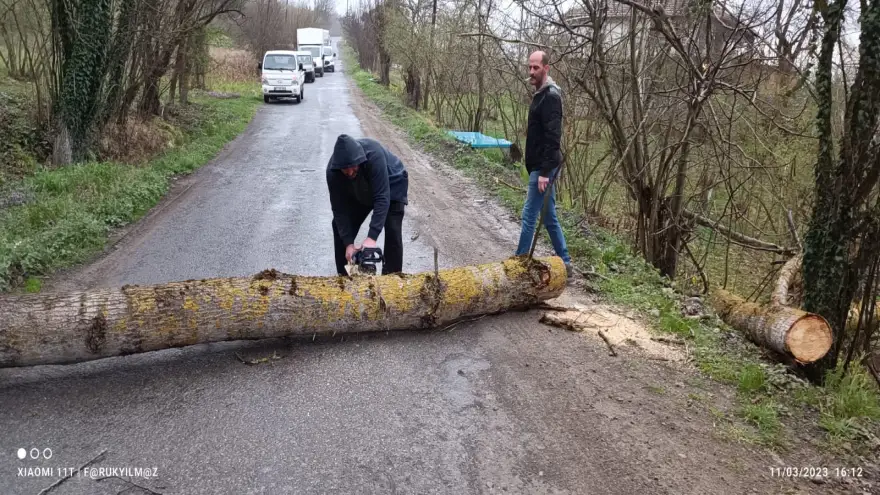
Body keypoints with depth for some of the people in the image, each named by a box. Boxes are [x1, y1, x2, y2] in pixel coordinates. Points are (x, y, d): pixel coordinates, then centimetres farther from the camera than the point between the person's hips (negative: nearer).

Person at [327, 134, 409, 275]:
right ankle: (343, 276, 10)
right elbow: (339, 208, -25)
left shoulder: (374, 155, -43)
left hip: (392, 185, -4)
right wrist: (348, 243, -32)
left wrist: (372, 237, -50)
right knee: (340, 226, -3)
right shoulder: (332, 171, -31)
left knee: (392, 230, -18)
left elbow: (382, 198, -44)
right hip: (359, 191, 4)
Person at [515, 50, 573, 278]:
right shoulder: (541, 94, 15)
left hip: (543, 167, -10)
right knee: (549, 217, 14)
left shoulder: (550, 96, -15)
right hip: (540, 166, 10)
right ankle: (564, 263, 21)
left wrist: (545, 171, -25)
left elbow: (553, 137, -22)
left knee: (529, 217, -4)